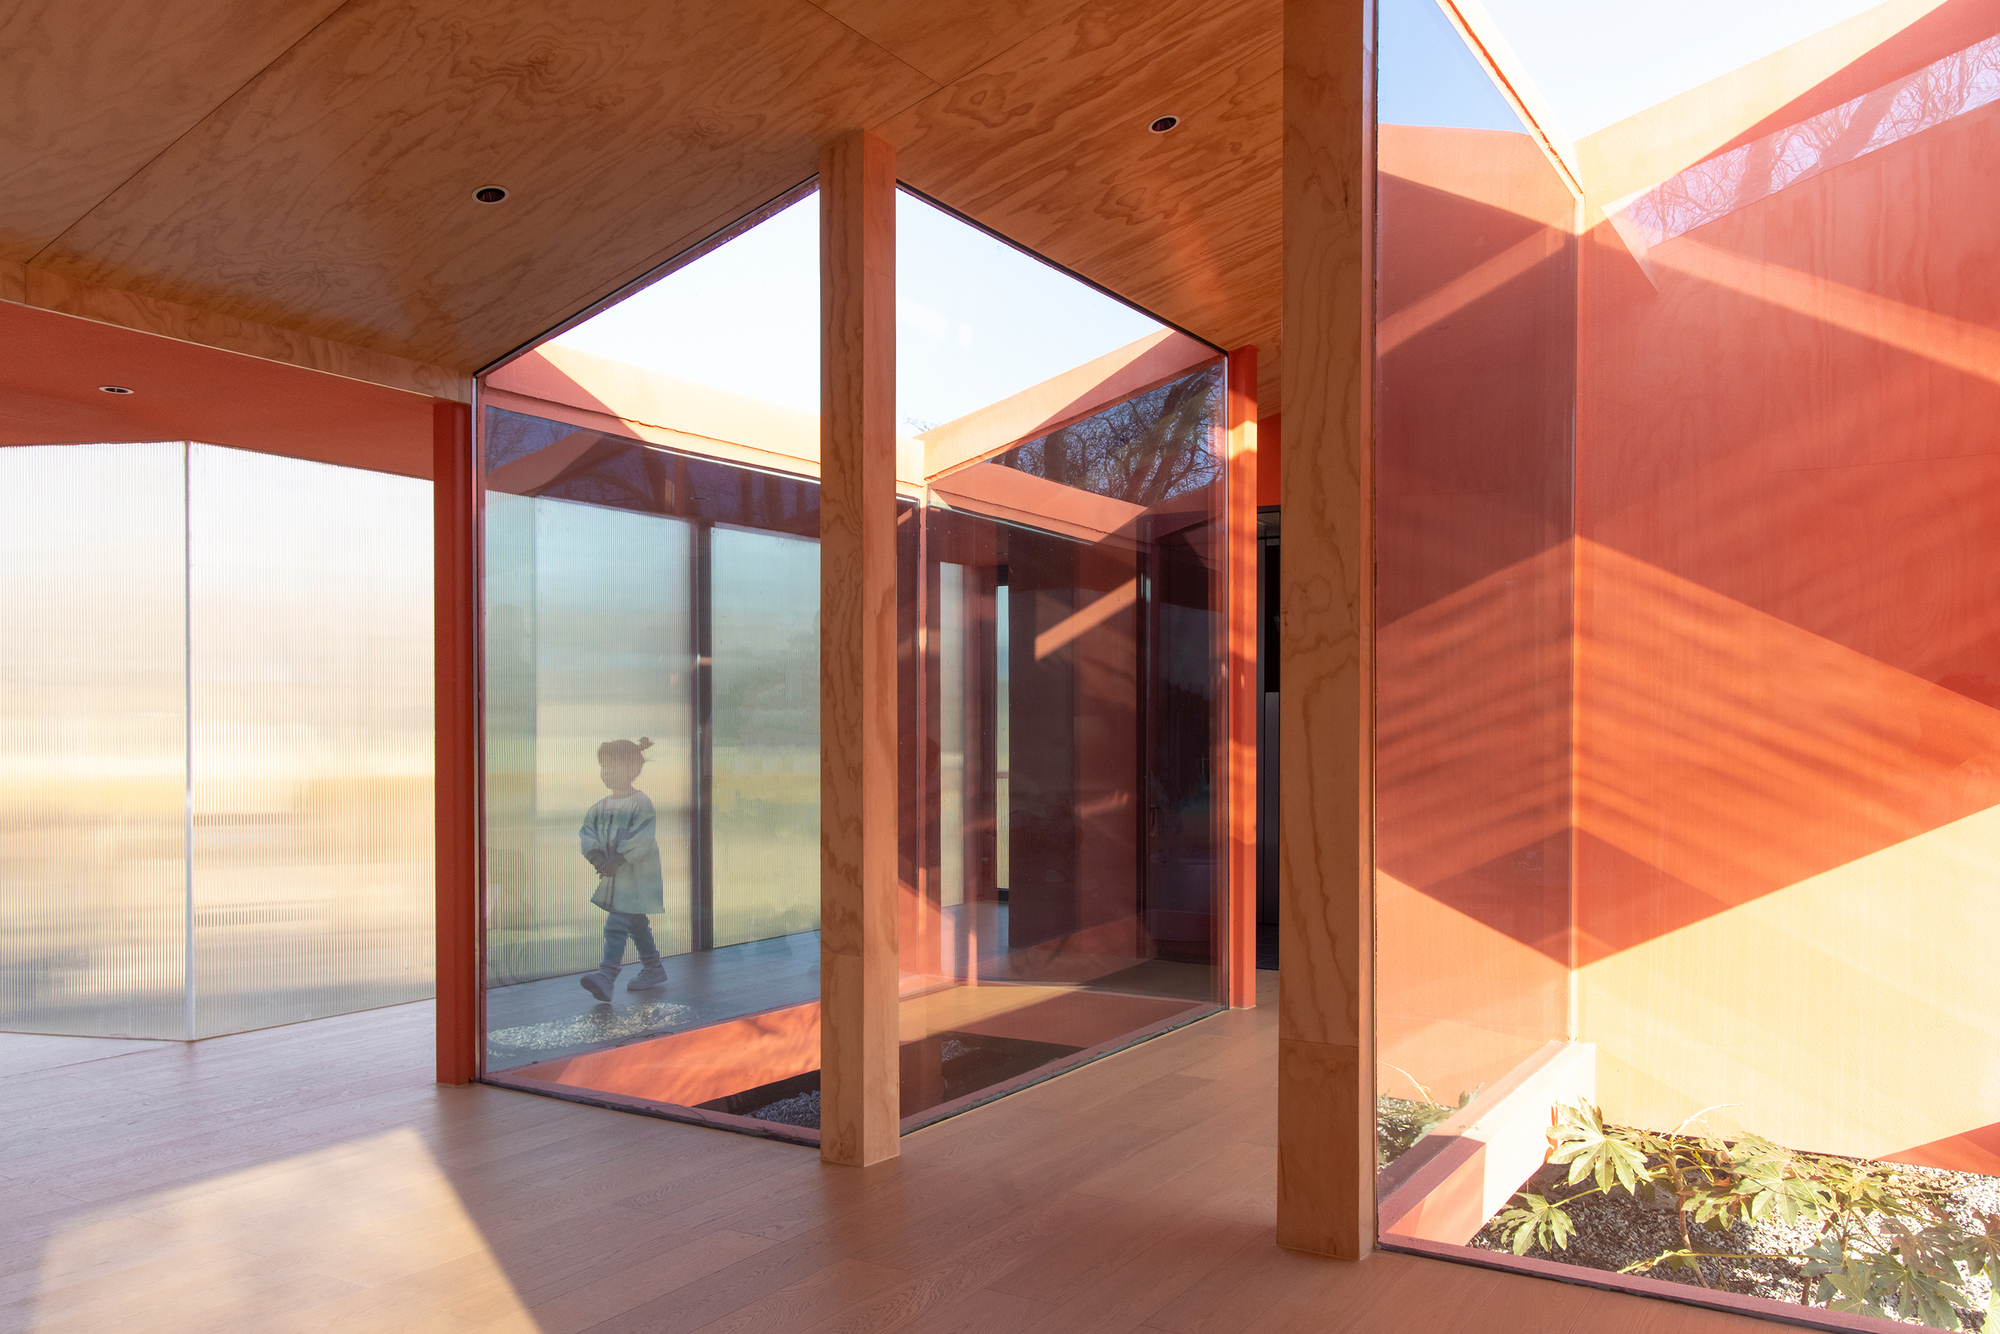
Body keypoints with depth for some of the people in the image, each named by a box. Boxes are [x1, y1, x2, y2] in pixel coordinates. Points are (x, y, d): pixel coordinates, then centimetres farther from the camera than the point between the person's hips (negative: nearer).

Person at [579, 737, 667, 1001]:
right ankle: (653, 968, 32)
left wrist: (618, 859, -24)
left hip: (634, 878, -8)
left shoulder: (641, 803, -14)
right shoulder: (601, 806, 9)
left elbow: (642, 839, -22)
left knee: (617, 925, -16)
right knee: (636, 924, 19)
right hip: (611, 878, 8)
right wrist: (594, 853, -11)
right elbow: (586, 830, 7)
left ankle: (607, 977, -22)